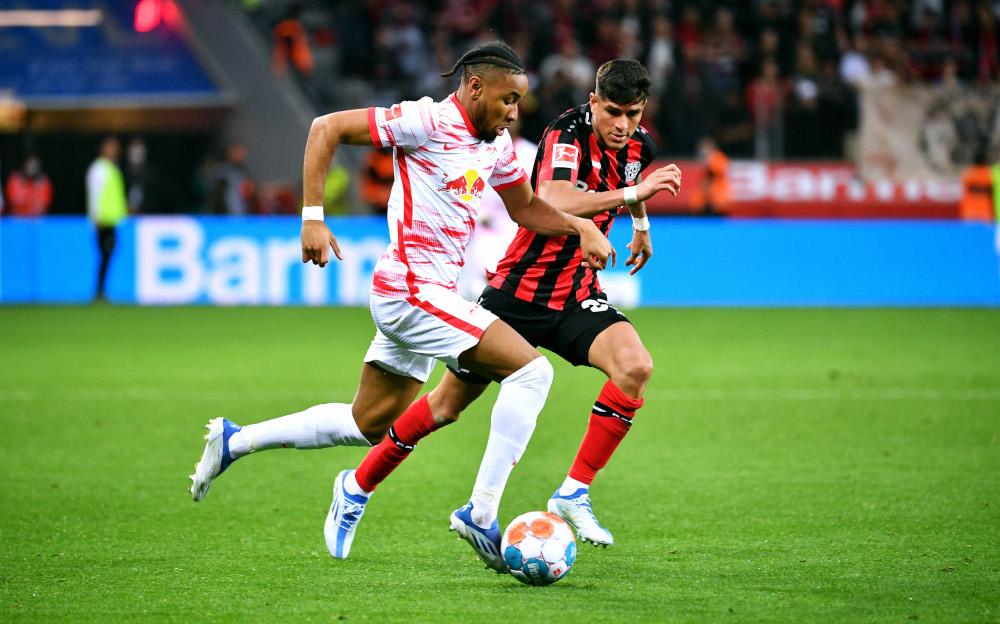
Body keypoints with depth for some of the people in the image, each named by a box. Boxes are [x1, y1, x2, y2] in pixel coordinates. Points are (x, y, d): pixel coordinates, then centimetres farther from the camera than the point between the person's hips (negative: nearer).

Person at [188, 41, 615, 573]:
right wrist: (313, 217, -17)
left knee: (370, 426, 18)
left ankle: (235, 441, 28)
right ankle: (480, 513, -15)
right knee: (530, 370, -16)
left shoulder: (496, 145, 12)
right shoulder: (428, 122, -14)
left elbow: (525, 208, 26)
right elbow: (326, 128, -13)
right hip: (412, 290, -10)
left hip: (425, 297, 10)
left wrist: (579, 226, 8)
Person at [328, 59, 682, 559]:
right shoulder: (567, 134, -23)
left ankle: (573, 494, -15)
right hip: (518, 290, -5)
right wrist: (631, 193, -45)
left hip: (576, 297, 5)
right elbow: (552, 204, -43)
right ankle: (358, 487, 29)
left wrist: (642, 224, 34)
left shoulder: (637, 146, -2)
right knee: (447, 405, 7)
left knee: (635, 366, -24)